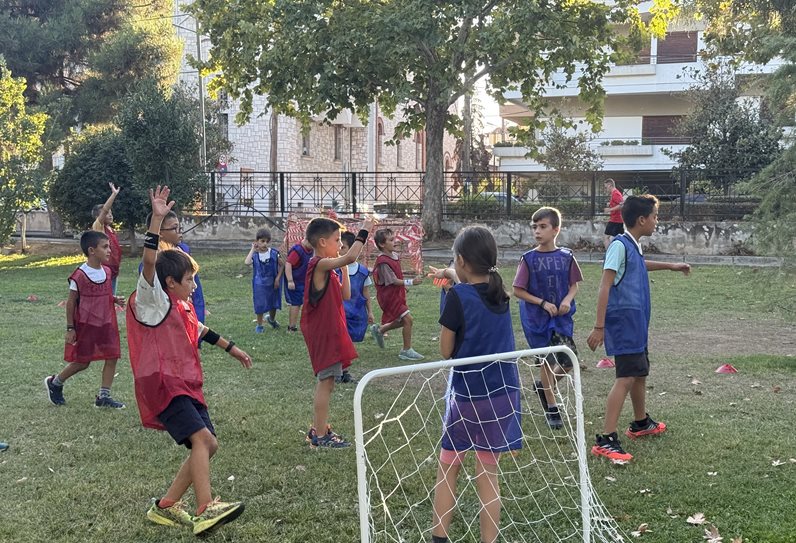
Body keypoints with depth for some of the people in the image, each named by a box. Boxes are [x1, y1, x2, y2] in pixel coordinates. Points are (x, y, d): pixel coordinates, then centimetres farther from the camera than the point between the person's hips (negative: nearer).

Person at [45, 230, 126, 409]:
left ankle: (104, 396, 11)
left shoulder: (107, 271, 3)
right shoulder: (79, 275, -15)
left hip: (107, 323, 6)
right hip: (86, 325, -6)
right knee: (82, 362, 4)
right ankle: (54, 383, 29)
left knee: (112, 357, 0)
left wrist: (116, 299, -4)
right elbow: (71, 302, -9)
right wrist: (70, 328, -8)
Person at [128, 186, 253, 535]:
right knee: (201, 438, -23)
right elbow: (149, 262, -21)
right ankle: (205, 511, -29)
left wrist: (232, 349, 44)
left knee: (208, 445, 5)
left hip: (186, 385, 9)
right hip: (163, 385, -9)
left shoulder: (181, 308, 20)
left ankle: (166, 506, 15)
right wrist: (157, 218, -29)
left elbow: (202, 332, 35)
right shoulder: (152, 301, -5)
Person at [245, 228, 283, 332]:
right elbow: (247, 262, -32)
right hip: (259, 284, -2)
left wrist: (277, 279, -7)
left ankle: (272, 319, 46)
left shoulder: (274, 253, -9)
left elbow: (281, 266, 0)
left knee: (274, 303, 17)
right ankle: (259, 325, 24)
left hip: (272, 283, 2)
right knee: (260, 305, 5)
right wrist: (252, 249, -23)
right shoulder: (254, 254, -11)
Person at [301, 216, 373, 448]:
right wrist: (364, 232, -23)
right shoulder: (320, 264, -18)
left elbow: (345, 295, 13)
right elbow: (350, 257, -33)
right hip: (323, 333, -10)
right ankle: (320, 435, 4)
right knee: (326, 382, -4)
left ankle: (318, 429, 28)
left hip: (329, 332, 10)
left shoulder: (324, 268, 13)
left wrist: (344, 270, 7)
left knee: (325, 382, 17)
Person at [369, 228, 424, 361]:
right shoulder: (383, 262, -22)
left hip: (397, 294, 9)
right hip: (389, 296, -9)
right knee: (407, 319, -11)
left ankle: (379, 330, 37)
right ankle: (407, 351, 0)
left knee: (402, 321, 17)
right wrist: (411, 282, -27)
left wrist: (403, 286, 16)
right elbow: (393, 281, -23)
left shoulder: (394, 256, 5)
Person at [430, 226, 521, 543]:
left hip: (467, 393, -4)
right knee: (488, 475, 11)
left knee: (448, 468, 13)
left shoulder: (458, 296, -15)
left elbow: (446, 351, -8)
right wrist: (457, 280, 24)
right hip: (502, 392, 4)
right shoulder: (501, 294, 2)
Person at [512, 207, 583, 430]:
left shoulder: (566, 257, -1)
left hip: (561, 317, 3)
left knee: (570, 361, 0)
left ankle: (544, 385, 30)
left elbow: (574, 285, 8)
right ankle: (551, 409, 21)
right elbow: (518, 290, -7)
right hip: (537, 319, -2)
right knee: (547, 361, 5)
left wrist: (568, 300, -12)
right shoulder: (529, 259, -9)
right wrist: (543, 303, -15)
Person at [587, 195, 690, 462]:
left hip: (637, 322, 10)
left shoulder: (633, 246, 11)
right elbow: (604, 287, -20)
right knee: (626, 378, -15)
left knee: (640, 372, 22)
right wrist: (599, 327, -23)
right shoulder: (619, 245, -16)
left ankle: (641, 423, 41)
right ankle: (605, 440, -15)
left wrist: (669, 266, 42)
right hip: (623, 322, -10)